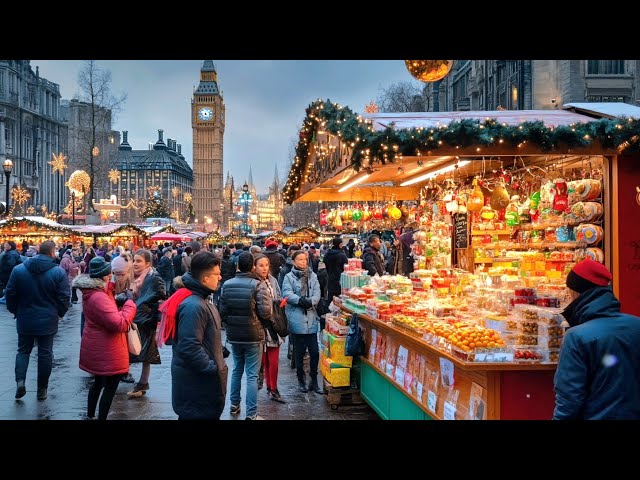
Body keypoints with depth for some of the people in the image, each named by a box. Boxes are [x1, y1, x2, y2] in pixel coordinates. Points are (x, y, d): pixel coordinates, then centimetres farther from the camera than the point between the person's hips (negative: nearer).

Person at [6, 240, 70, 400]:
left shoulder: (19, 269, -4)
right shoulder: (58, 272, -12)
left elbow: (10, 294, 1)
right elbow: (64, 297, -10)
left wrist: (15, 311, 15)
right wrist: (59, 313, 8)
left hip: (25, 319, 2)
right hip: (48, 321, -2)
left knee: (23, 351, 18)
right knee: (45, 354, 10)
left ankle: (20, 381, -1)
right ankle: (42, 389, 17)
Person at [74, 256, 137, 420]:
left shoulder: (91, 291, 3)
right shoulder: (99, 298, -29)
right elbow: (120, 324, -32)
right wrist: (129, 302, -23)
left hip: (97, 348, 11)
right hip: (106, 352, -11)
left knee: (99, 382, 25)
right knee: (110, 387, 3)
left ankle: (90, 415, 38)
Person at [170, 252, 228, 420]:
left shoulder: (199, 300, 10)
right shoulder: (193, 306, -25)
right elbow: (190, 348, -29)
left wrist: (217, 364, 13)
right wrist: (214, 369, -21)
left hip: (202, 380, 10)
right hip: (196, 382, -10)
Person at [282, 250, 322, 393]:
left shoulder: (313, 276, 11)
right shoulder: (289, 277, 1)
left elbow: (317, 293, 0)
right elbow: (287, 294, -11)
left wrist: (310, 301, -20)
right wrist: (301, 300, -26)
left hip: (311, 319, 3)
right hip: (297, 320, -3)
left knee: (315, 352, 4)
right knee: (299, 352, 7)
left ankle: (314, 380, 18)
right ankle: (301, 380, 21)